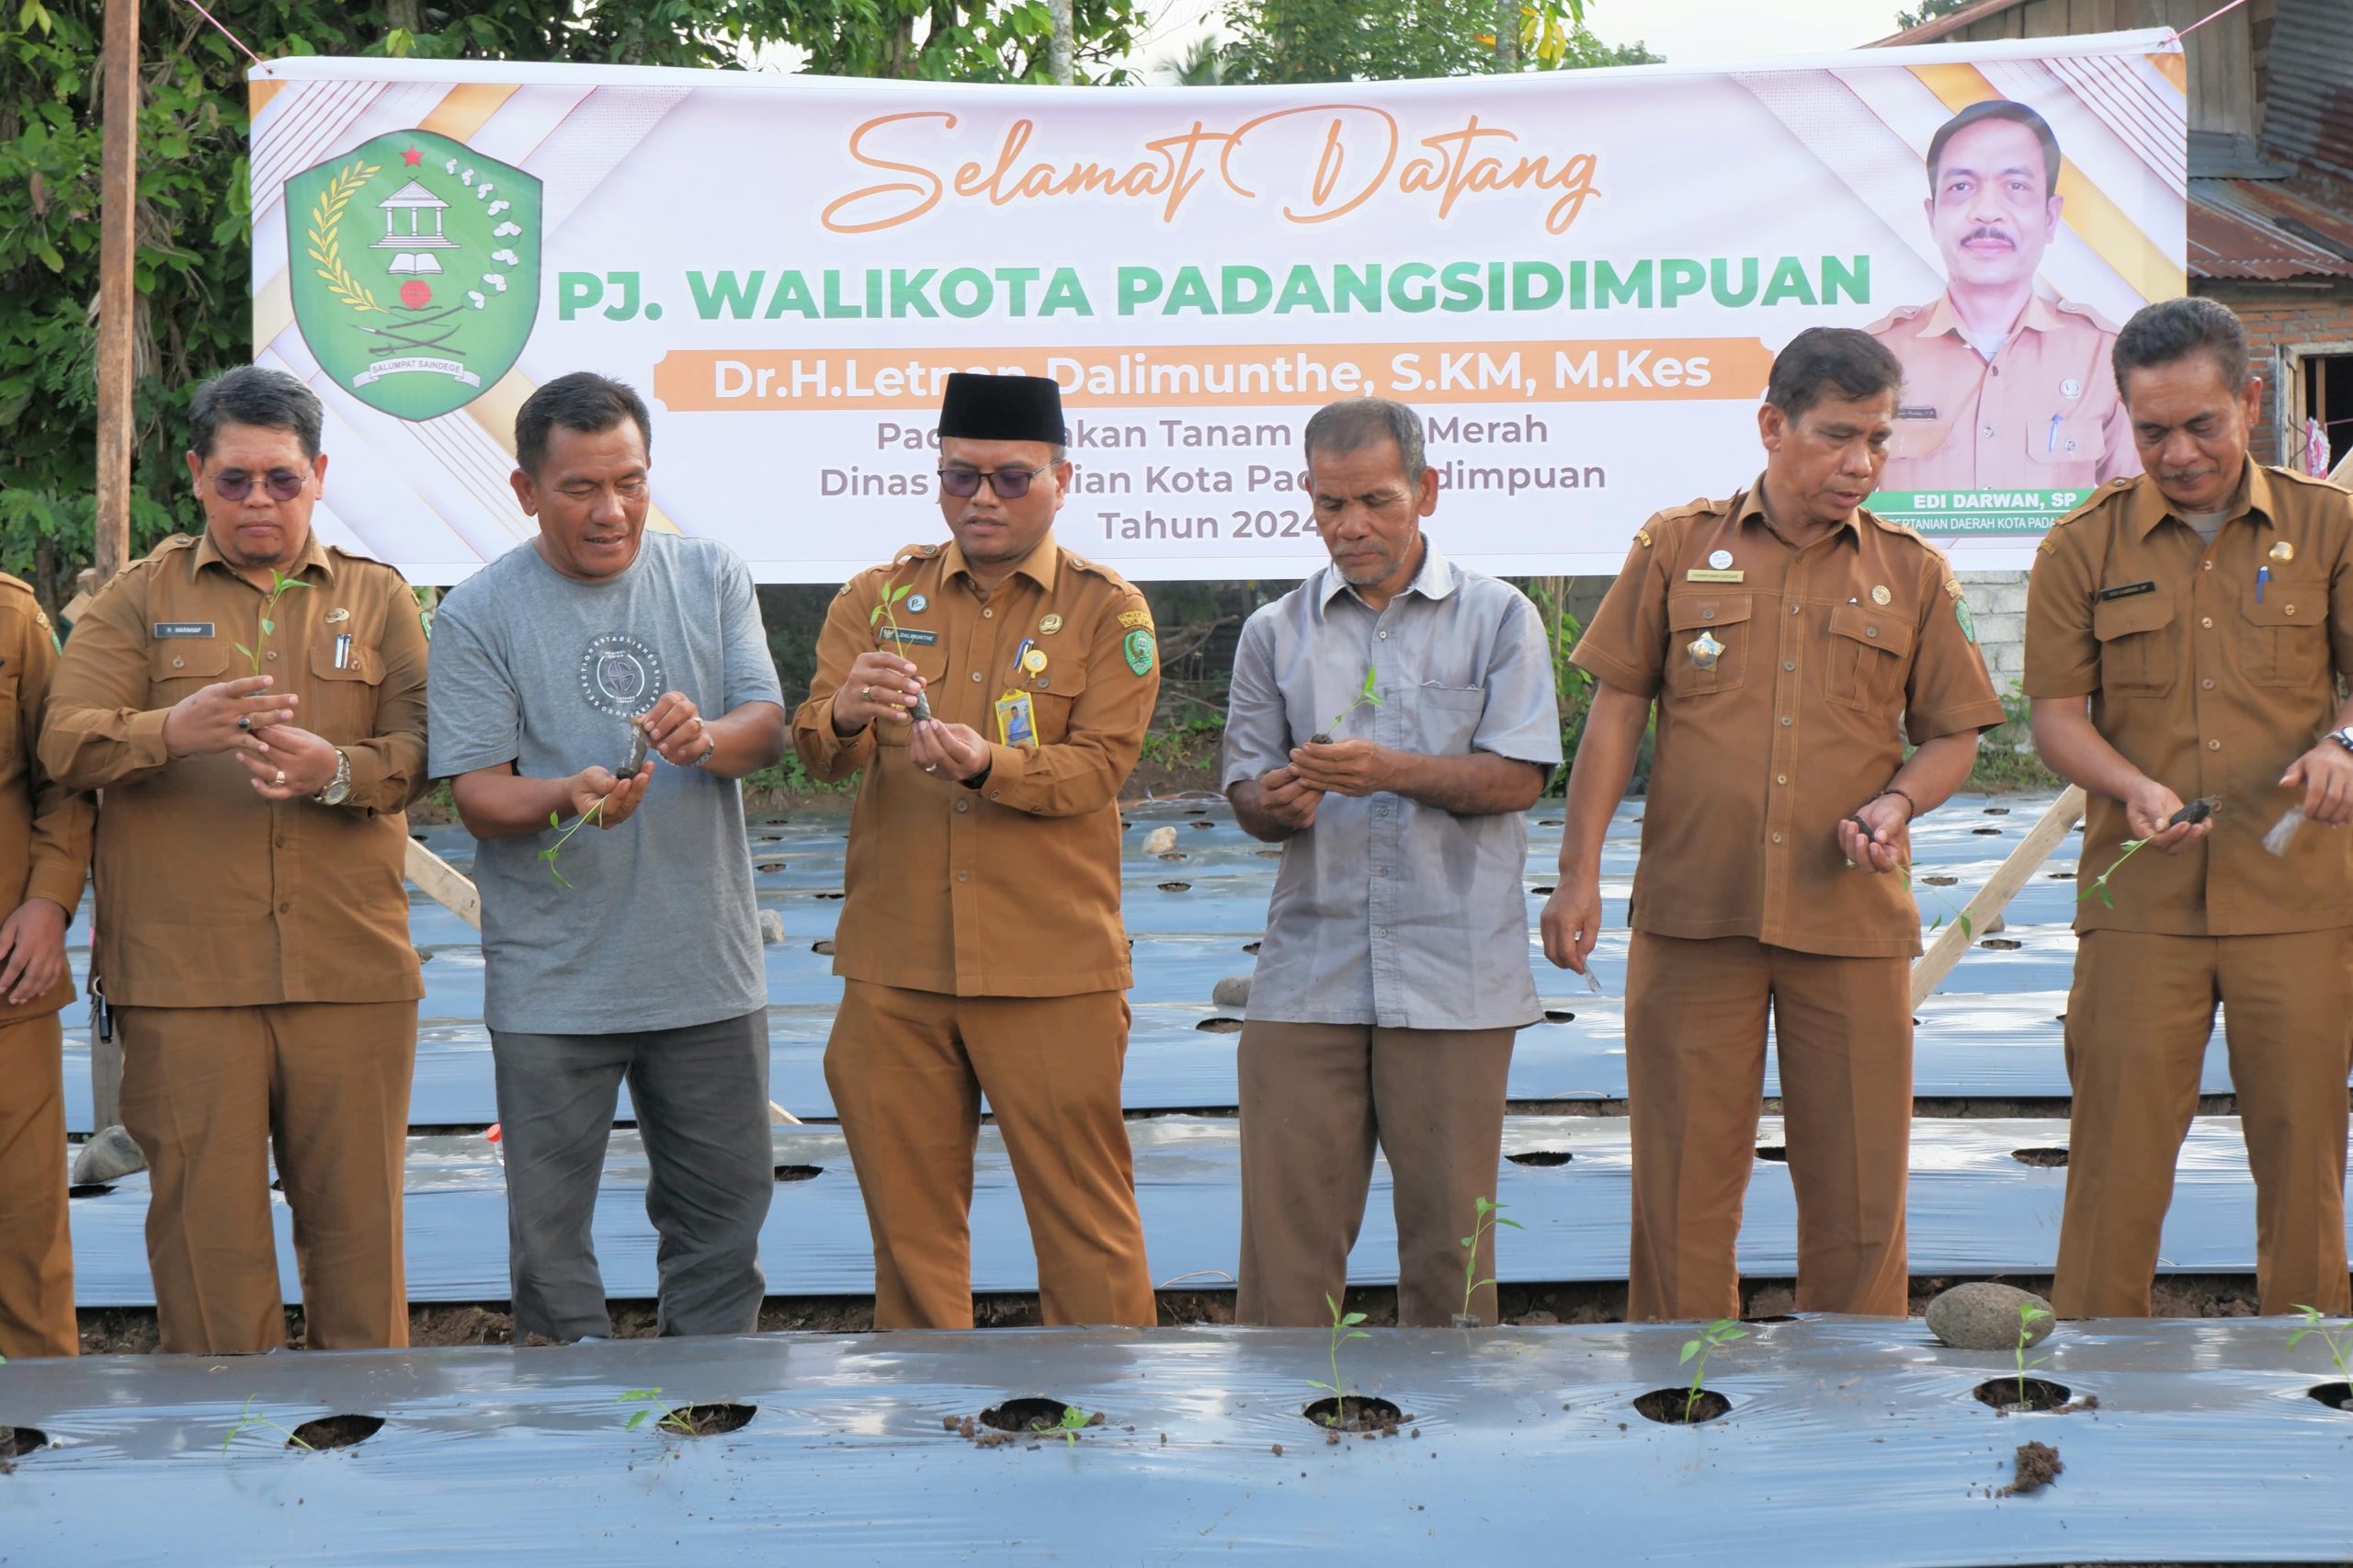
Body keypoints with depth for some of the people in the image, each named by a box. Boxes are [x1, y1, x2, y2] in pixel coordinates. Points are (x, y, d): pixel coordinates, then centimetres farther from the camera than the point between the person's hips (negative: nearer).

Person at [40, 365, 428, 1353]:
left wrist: (336, 770, -19)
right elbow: (64, 742, -2)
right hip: (182, 972, 0)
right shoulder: (138, 598, 10)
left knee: (356, 1208, 4)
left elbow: (424, 747, 1)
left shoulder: (378, 598, 12)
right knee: (206, 1214, 1)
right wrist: (171, 731, -22)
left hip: (351, 971, 1)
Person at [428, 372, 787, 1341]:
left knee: (724, 1208, 12)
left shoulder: (711, 578, 6)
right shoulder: (478, 614, -3)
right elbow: (478, 796, -7)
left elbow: (768, 730, 0)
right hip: (553, 982, -2)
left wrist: (709, 737, -23)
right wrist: (571, 796, -28)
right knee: (551, 1227, 4)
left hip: (710, 969, 3)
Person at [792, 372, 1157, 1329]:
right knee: (910, 1219, 9)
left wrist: (988, 763, -27)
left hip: (1051, 970, -2)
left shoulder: (1108, 612, 3)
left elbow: (1097, 766, -9)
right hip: (895, 968, 3)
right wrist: (846, 716, -26)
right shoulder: (880, 597, 10)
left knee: (1083, 1216, 2)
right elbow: (814, 751, -2)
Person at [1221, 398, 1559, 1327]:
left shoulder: (1497, 618, 6)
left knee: (1449, 1231, 3)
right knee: (1284, 1223, -2)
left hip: (1454, 979, -2)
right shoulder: (1276, 632, 13)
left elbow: (1517, 778, -3)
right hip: (1306, 978, 2)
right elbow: (1247, 792, 10)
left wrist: (1391, 771, -17)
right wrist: (1278, 802, -13)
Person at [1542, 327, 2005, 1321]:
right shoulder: (1677, 547, 7)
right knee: (1683, 1177, 3)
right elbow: (1616, 713, 7)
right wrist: (1578, 876, 2)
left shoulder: (1913, 575, 10)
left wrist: (1895, 803, -8)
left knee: (1857, 1183, 4)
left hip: (1854, 922, 1)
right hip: (1691, 911, -1)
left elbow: (1952, 736, 13)